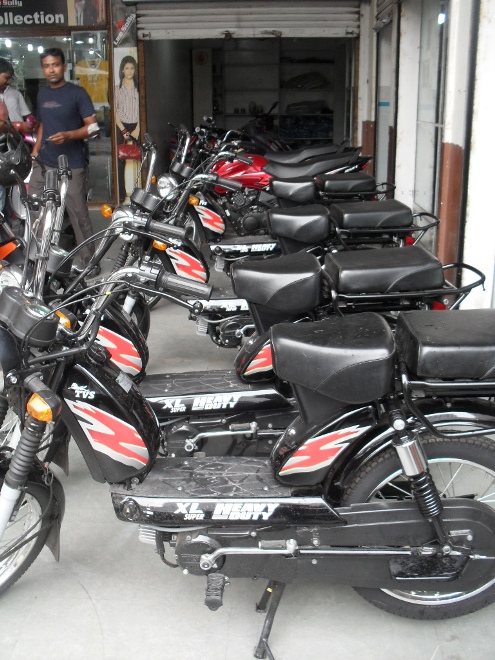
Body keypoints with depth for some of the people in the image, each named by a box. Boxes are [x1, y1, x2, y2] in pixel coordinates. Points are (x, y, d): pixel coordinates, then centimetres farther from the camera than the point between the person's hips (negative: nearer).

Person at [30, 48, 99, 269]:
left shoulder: (77, 93, -3)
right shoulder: (42, 94, 15)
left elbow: (93, 127, -6)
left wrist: (68, 136, -21)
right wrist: (35, 149, 14)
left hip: (72, 165, -6)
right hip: (44, 164, 6)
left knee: (79, 216, -4)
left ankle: (89, 263, 4)